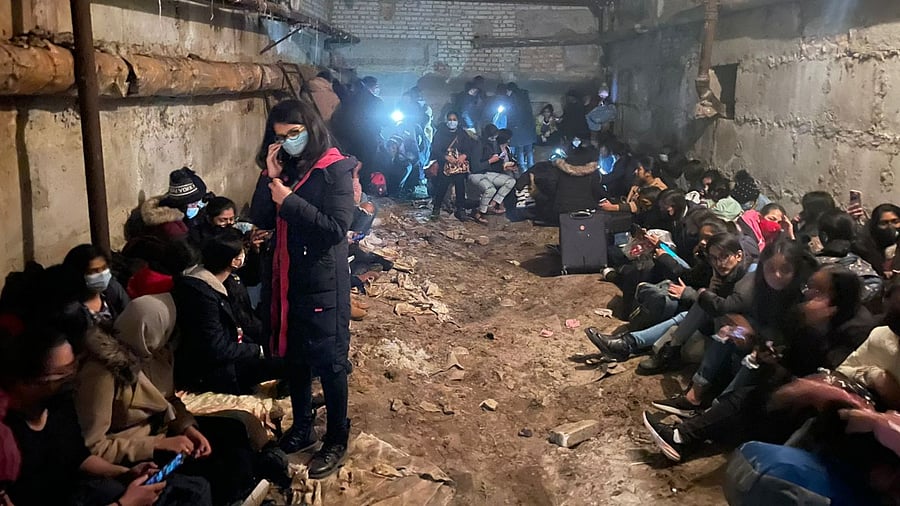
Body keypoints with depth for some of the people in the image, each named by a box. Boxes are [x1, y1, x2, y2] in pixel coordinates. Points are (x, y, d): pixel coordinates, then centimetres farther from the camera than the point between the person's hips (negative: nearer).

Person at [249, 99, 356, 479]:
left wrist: (289, 200, -23)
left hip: (323, 281, -6)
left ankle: (337, 440, 19)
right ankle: (302, 427, 35)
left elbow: (337, 229, -21)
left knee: (328, 361, 3)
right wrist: (269, 176, -10)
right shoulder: (284, 168, 7)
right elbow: (261, 221, 1)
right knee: (294, 356, 17)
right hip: (289, 277, 7)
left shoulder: (336, 169, -12)